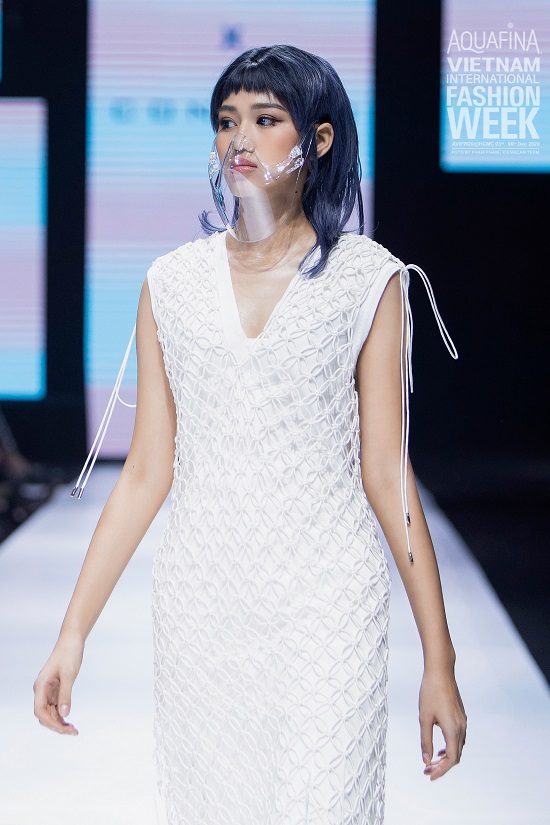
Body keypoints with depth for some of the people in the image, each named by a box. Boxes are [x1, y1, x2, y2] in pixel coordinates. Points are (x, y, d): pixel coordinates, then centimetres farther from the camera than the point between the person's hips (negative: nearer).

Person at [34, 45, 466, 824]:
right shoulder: (172, 283, 5)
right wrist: (74, 631, 4)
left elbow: (386, 474, -1)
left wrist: (439, 659, -3)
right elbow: (146, 473, 7)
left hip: (327, 609, -2)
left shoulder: (366, 279, -1)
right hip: (201, 606, 3)